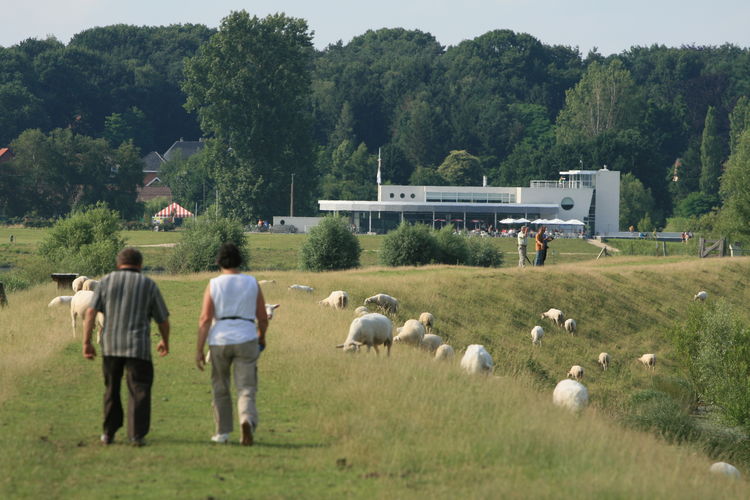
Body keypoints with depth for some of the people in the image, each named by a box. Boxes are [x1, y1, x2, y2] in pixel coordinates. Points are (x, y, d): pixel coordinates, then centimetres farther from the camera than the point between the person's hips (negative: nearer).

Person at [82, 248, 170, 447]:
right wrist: (165, 341, 28)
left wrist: (86, 343, -1)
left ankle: (108, 433, 20)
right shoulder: (149, 285, 5)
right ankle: (137, 436, -8)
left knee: (112, 389, 17)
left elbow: (90, 312, -3)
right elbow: (163, 319, 10)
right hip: (138, 348, -2)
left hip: (110, 347, 2)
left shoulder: (107, 281, 7)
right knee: (139, 391, 1)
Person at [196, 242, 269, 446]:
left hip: (219, 341, 0)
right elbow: (263, 318, 8)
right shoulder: (252, 283, 4)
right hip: (246, 340, 0)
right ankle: (247, 420, -28)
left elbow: (205, 319, -7)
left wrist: (199, 350, -5)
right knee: (246, 389, 0)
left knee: (220, 388, 17)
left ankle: (223, 432, 23)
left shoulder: (213, 285, -1)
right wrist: (262, 337, 28)